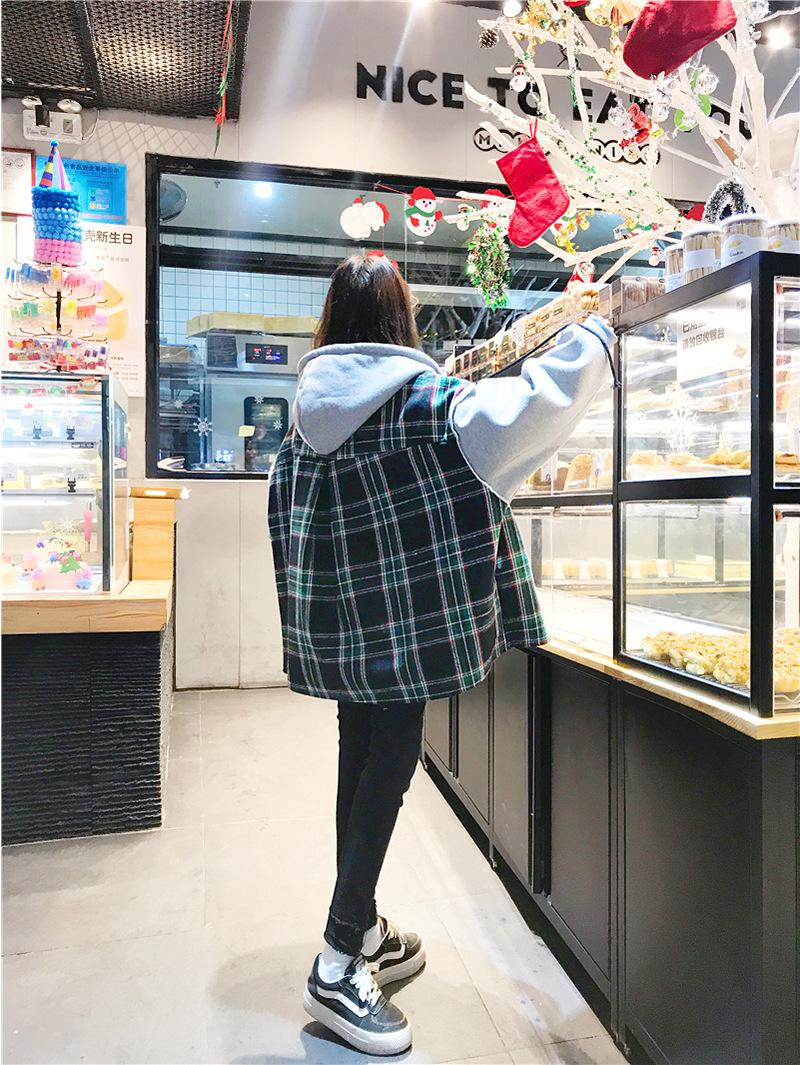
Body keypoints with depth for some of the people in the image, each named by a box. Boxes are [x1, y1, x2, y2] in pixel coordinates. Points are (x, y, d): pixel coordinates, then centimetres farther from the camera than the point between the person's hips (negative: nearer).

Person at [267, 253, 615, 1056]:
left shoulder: (311, 403, 8)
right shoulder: (421, 399, -12)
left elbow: (287, 510, 15)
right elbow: (527, 409, -19)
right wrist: (595, 333, -5)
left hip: (333, 619, 7)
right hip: (399, 620, -7)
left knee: (361, 757, 17)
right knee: (390, 765, 2)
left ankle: (360, 931, 33)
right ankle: (337, 968, 10)